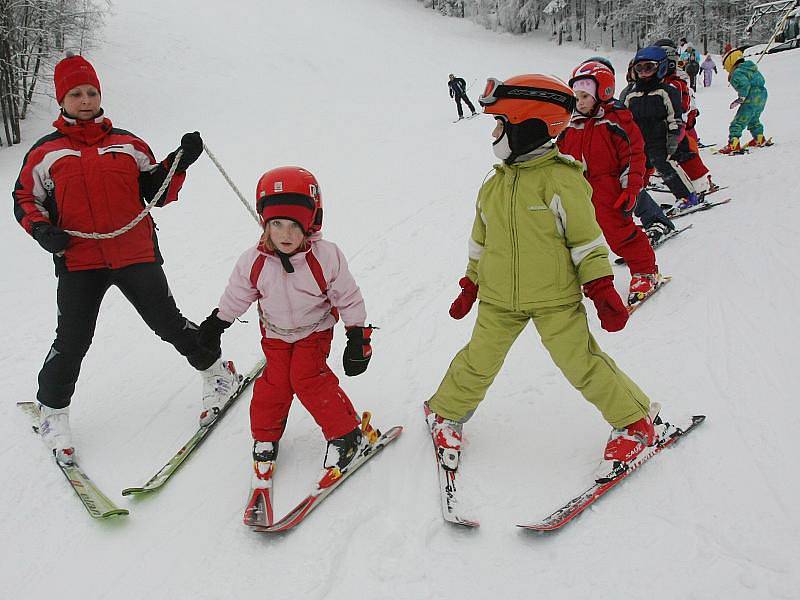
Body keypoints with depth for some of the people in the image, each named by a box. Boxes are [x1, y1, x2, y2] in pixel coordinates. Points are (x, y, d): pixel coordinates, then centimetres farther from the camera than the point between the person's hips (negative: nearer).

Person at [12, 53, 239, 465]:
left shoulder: (128, 144, 9)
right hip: (78, 262, 0)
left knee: (168, 323, 4)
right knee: (72, 342, 0)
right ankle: (52, 411, 23)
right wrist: (42, 229, -9)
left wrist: (179, 163, -3)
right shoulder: (45, 153, 5)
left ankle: (217, 373, 25)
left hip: (136, 255, 1)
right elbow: (25, 199, 11)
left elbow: (156, 193, 12)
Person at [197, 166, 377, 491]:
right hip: (275, 332, 3)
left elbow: (349, 299, -14)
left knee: (308, 378, -15)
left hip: (315, 330, -3)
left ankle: (348, 434, 0)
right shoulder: (253, 261, -19)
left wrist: (358, 339, -11)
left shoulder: (326, 257, -26)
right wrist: (213, 327, 8)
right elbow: (235, 297, -1)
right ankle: (265, 440, 19)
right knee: (275, 382, -4)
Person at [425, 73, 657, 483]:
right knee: (479, 361, 7)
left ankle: (634, 421, 16)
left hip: (555, 299, -4)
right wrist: (471, 283, 21)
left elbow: (586, 238, -11)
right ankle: (446, 412, 31)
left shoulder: (560, 180, -13)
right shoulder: (494, 186, 6)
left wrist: (601, 289, -12)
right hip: (499, 299, 5)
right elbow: (481, 240, 17)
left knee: (580, 363, -2)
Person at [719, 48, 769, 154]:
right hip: (762, 95, 10)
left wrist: (741, 99, -17)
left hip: (752, 100, -10)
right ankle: (760, 139, 41)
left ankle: (734, 144, -19)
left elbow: (745, 85, -26)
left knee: (738, 122, -10)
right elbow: (761, 80, 19)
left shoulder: (737, 73, -11)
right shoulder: (750, 67, 17)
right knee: (753, 119, 30)